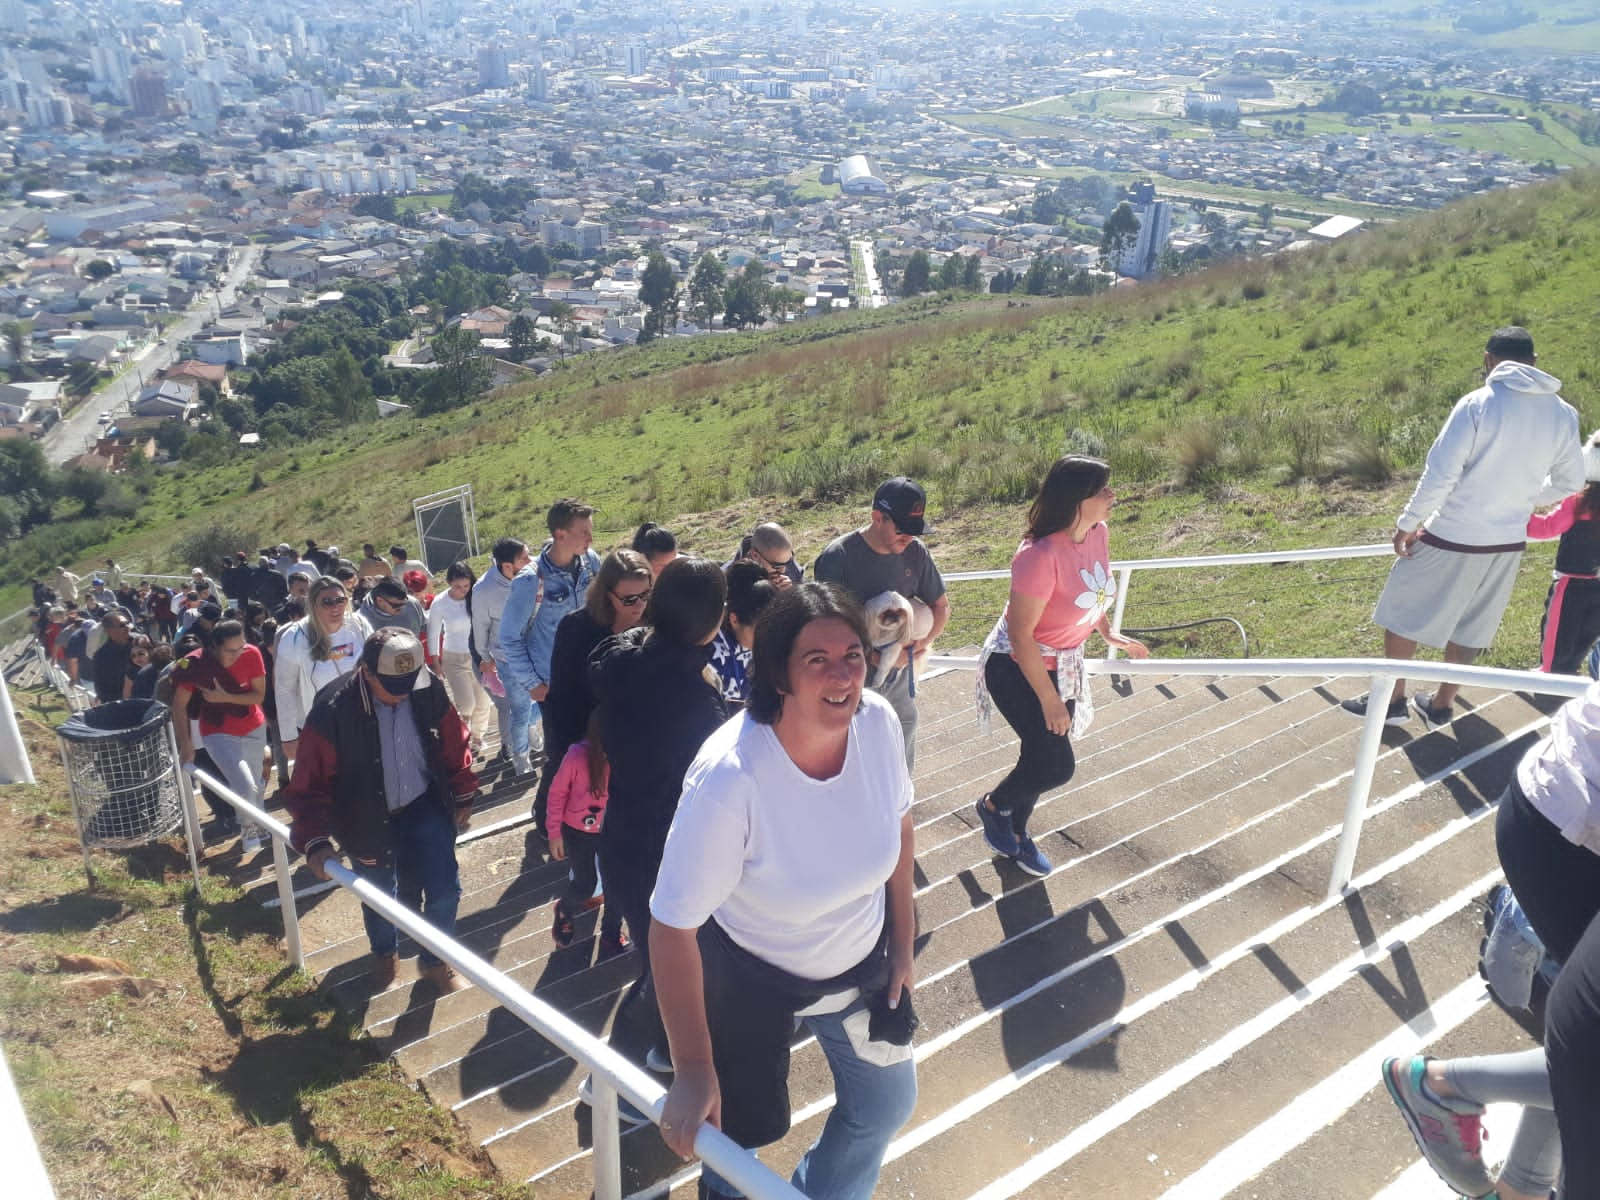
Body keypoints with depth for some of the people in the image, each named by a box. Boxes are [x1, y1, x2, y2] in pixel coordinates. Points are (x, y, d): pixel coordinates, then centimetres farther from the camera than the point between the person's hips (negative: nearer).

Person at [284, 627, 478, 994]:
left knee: (445, 889, 1)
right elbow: (311, 784, -21)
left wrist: (463, 796, 6)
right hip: (370, 821, -1)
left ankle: (436, 961, 32)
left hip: (425, 808, 2)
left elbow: (454, 743, -2)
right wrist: (314, 840, -30)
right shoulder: (332, 712, -28)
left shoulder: (429, 691, -19)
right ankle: (385, 957, 53)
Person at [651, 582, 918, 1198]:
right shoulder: (730, 777, -37)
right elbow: (673, 924, -28)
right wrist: (694, 1069, -20)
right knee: (746, 1124, 16)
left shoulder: (879, 721, -22)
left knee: (887, 1106, 22)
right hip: (751, 973, -4)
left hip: (860, 960, 5)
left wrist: (902, 941, 7)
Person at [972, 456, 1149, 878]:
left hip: (1063, 663, 8)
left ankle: (1016, 832, 42)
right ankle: (993, 805, 25)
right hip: (1017, 667, -7)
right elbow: (1020, 633, -27)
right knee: (1056, 765, -5)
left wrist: (1108, 633, 12)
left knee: (1042, 755, 18)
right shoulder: (1040, 555, -33)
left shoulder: (1097, 533, -9)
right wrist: (1049, 699, -21)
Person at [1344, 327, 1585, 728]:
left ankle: (1392, 701, 22)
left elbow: (1440, 474, -20)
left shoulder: (1478, 404, -17)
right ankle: (1440, 706, 31)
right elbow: (1569, 482, 9)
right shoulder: (1563, 414, -1)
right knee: (1469, 629, 19)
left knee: (1403, 616, 12)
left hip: (1452, 537, -5)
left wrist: (1408, 522, -9)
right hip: (1507, 543, 5)